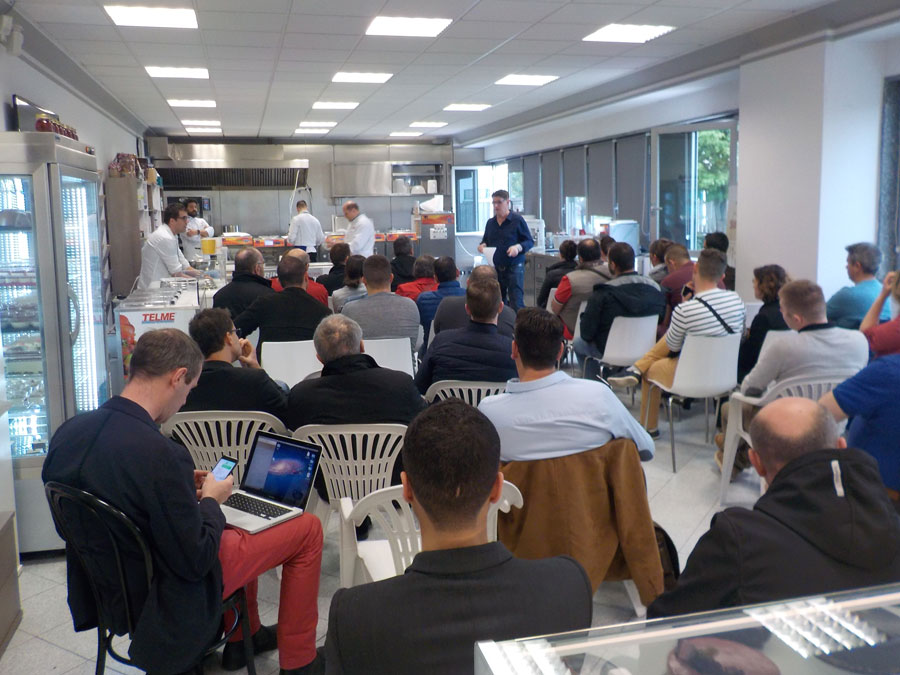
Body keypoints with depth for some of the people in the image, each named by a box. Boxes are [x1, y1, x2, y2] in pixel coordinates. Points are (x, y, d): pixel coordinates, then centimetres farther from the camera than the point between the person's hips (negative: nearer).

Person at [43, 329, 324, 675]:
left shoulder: (67, 431, -11)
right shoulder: (162, 455, -35)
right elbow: (196, 561, -26)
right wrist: (211, 500, -9)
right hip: (169, 600, -8)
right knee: (308, 527, 6)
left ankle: (244, 638, 43)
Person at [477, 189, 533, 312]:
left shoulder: (517, 220, -3)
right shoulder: (490, 223, 13)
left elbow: (530, 241, -3)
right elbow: (485, 240, 23)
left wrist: (518, 247, -23)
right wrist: (482, 245, -1)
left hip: (514, 266, -5)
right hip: (496, 268, 5)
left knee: (516, 303, -11)